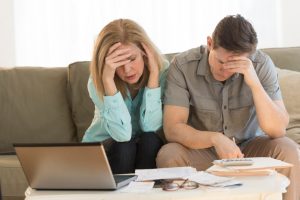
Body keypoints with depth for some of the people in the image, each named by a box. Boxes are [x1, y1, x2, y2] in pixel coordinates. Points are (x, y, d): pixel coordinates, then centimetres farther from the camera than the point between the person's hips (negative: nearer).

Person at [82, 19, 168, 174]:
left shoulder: (162, 71, -17)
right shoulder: (97, 82, -20)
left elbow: (150, 128, -26)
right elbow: (122, 134, -33)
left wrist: (154, 73, -30)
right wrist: (108, 79, -40)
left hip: (146, 149, 1)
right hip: (101, 147, -1)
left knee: (150, 140, -29)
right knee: (123, 146, -31)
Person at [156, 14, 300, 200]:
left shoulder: (261, 65, -16)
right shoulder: (183, 66, -18)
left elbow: (277, 130, -21)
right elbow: (172, 129, -22)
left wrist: (255, 83, -33)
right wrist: (215, 138, -39)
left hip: (249, 147, 1)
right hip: (201, 149, -1)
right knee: (168, 156, -30)